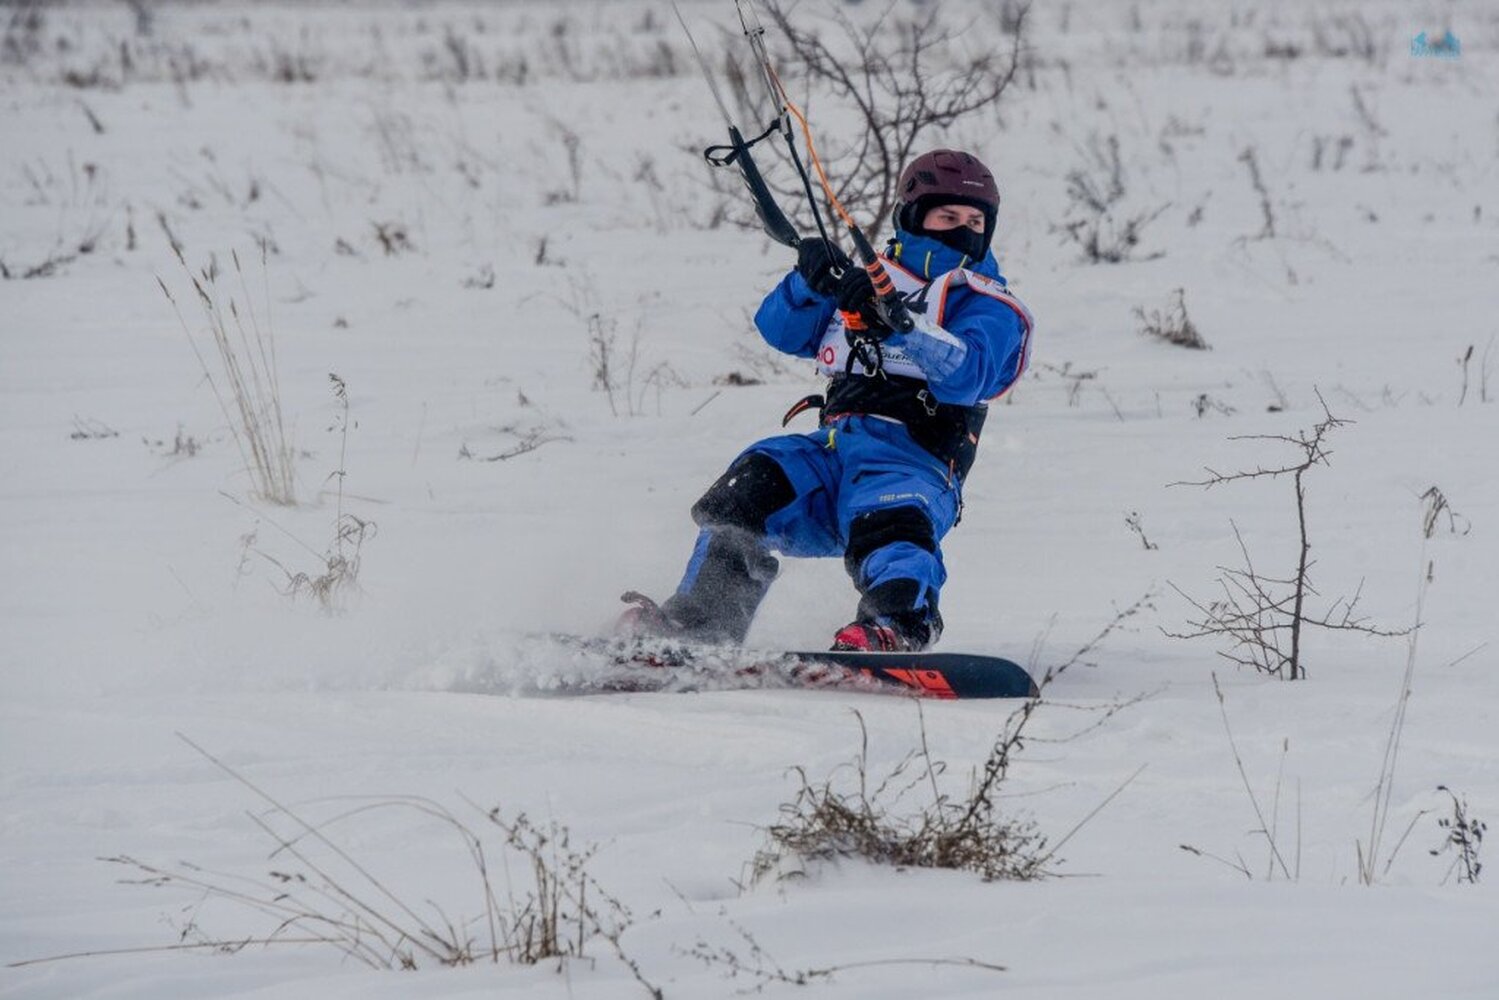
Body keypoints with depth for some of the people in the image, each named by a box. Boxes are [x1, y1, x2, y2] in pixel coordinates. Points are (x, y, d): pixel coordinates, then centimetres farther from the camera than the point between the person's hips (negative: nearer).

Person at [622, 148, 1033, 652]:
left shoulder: (991, 310, 12)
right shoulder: (864, 283, 27)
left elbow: (966, 376, -9)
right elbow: (780, 329, 18)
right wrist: (811, 280, -3)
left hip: (914, 463, -4)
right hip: (832, 447, 4)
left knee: (888, 521, -37)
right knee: (756, 480, -25)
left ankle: (897, 627, -63)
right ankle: (698, 618, -29)